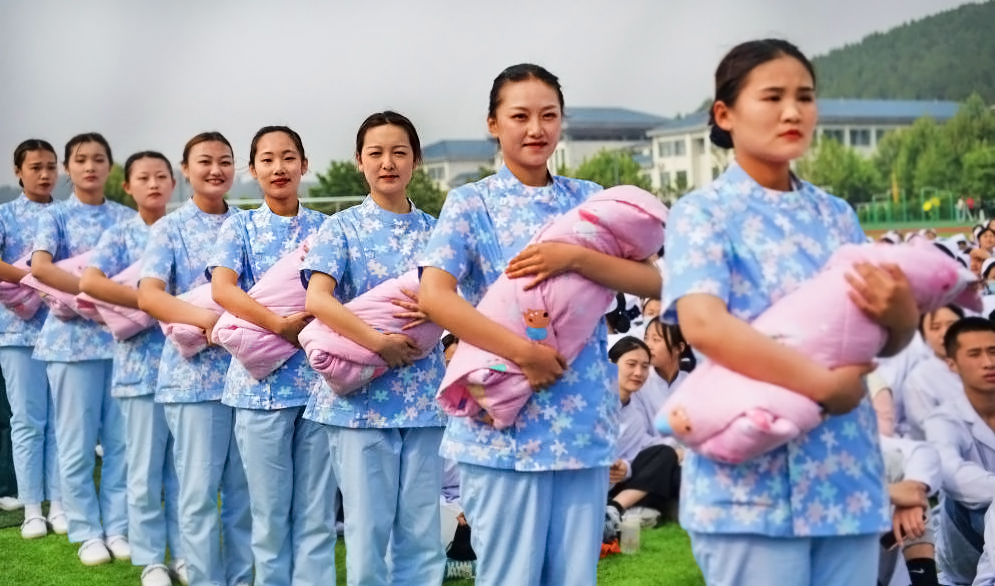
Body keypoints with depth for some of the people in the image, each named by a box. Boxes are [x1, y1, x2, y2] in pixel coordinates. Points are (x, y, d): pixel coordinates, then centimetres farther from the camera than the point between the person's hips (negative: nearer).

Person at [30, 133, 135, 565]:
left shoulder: (128, 218, 10)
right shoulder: (55, 216, 1)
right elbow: (40, 267, -15)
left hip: (123, 336, 3)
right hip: (73, 337, -2)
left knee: (121, 440, 5)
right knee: (77, 443, 2)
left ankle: (118, 528, 16)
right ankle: (88, 532, 14)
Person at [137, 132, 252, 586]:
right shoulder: (170, 229, 1)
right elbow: (148, 295, -12)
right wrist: (206, 318, -27)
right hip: (195, 374, -3)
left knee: (246, 489, 9)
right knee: (199, 490, 0)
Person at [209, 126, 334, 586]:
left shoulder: (325, 228, 11)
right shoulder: (240, 227, 5)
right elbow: (222, 289, -10)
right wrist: (281, 325, -21)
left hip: (320, 380, 2)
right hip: (263, 381, -2)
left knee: (317, 513, 5)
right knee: (270, 512, 4)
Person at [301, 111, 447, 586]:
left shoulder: (434, 231, 10)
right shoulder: (342, 227, 0)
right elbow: (317, 299, -13)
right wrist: (379, 343, -21)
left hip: (423, 398, 3)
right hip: (360, 397, -3)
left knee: (422, 531, 6)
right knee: (368, 530, 0)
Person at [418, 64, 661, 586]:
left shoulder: (589, 200, 10)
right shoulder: (470, 203, 1)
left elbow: (654, 281, 1)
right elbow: (434, 295, -13)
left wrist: (574, 257, -16)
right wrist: (523, 352, -21)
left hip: (585, 423, 3)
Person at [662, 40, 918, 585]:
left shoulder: (836, 214, 12)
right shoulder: (703, 211, -4)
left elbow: (887, 344, 13)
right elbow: (702, 324, -21)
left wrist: (902, 315, -11)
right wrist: (826, 384, -23)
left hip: (846, 473, 5)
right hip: (751, 476, -5)